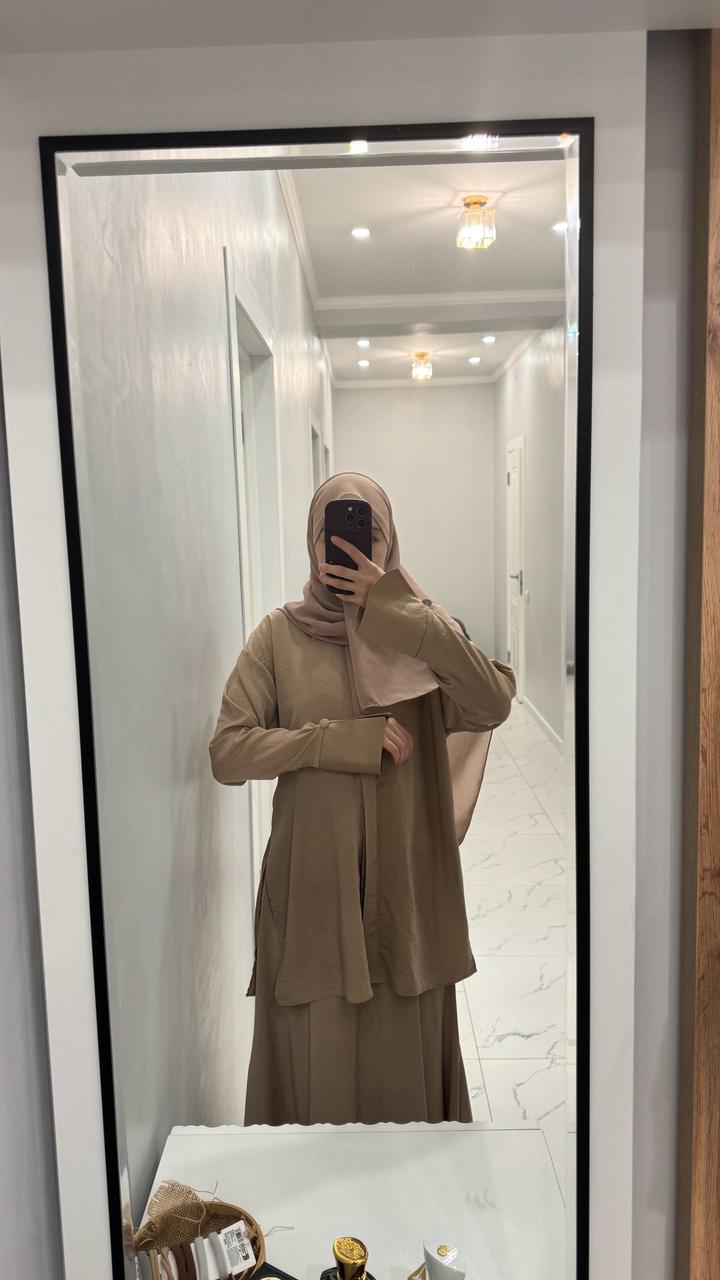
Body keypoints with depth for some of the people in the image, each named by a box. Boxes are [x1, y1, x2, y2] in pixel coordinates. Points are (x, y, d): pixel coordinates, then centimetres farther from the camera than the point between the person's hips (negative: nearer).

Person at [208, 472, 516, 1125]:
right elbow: (227, 752, -10)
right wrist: (346, 738, -18)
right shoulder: (281, 635, -2)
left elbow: (493, 704, -18)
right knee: (318, 1051, 10)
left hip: (408, 875, 1)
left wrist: (395, 610, -21)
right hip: (311, 878, -1)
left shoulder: (421, 628, 0)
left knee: (406, 1049, 14)